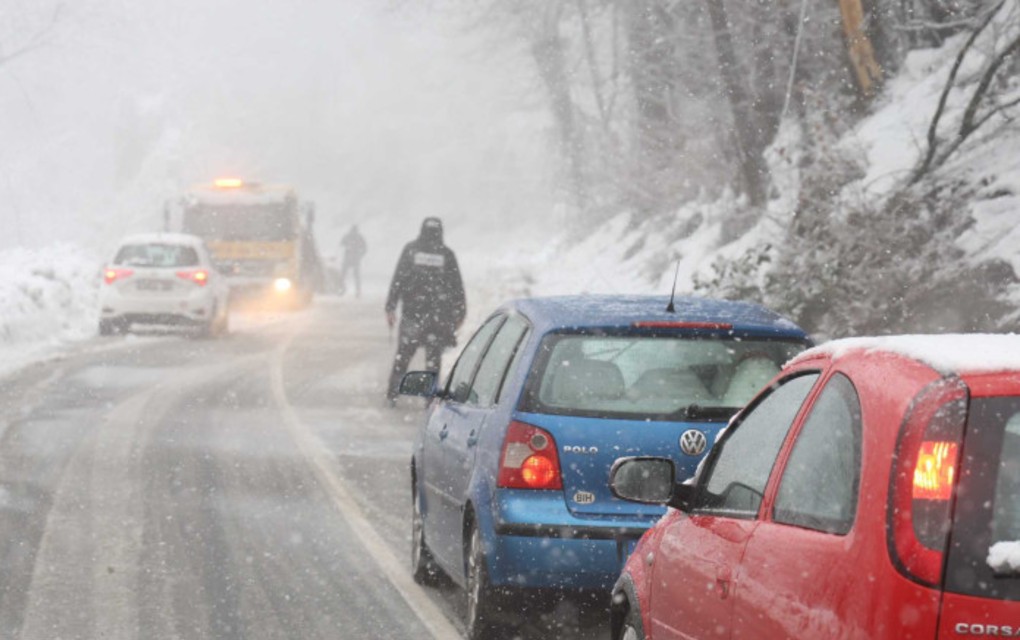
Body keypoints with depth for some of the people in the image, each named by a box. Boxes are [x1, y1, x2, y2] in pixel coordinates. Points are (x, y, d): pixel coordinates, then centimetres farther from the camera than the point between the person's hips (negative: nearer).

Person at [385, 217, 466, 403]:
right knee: (433, 356, 5)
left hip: (412, 310, 0)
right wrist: (460, 311, 10)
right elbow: (457, 286, 3)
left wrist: (391, 307, 2)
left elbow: (397, 280, -1)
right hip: (439, 312, 0)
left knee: (403, 353, 10)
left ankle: (392, 394, 10)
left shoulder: (410, 249, 1)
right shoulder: (446, 254, 0)